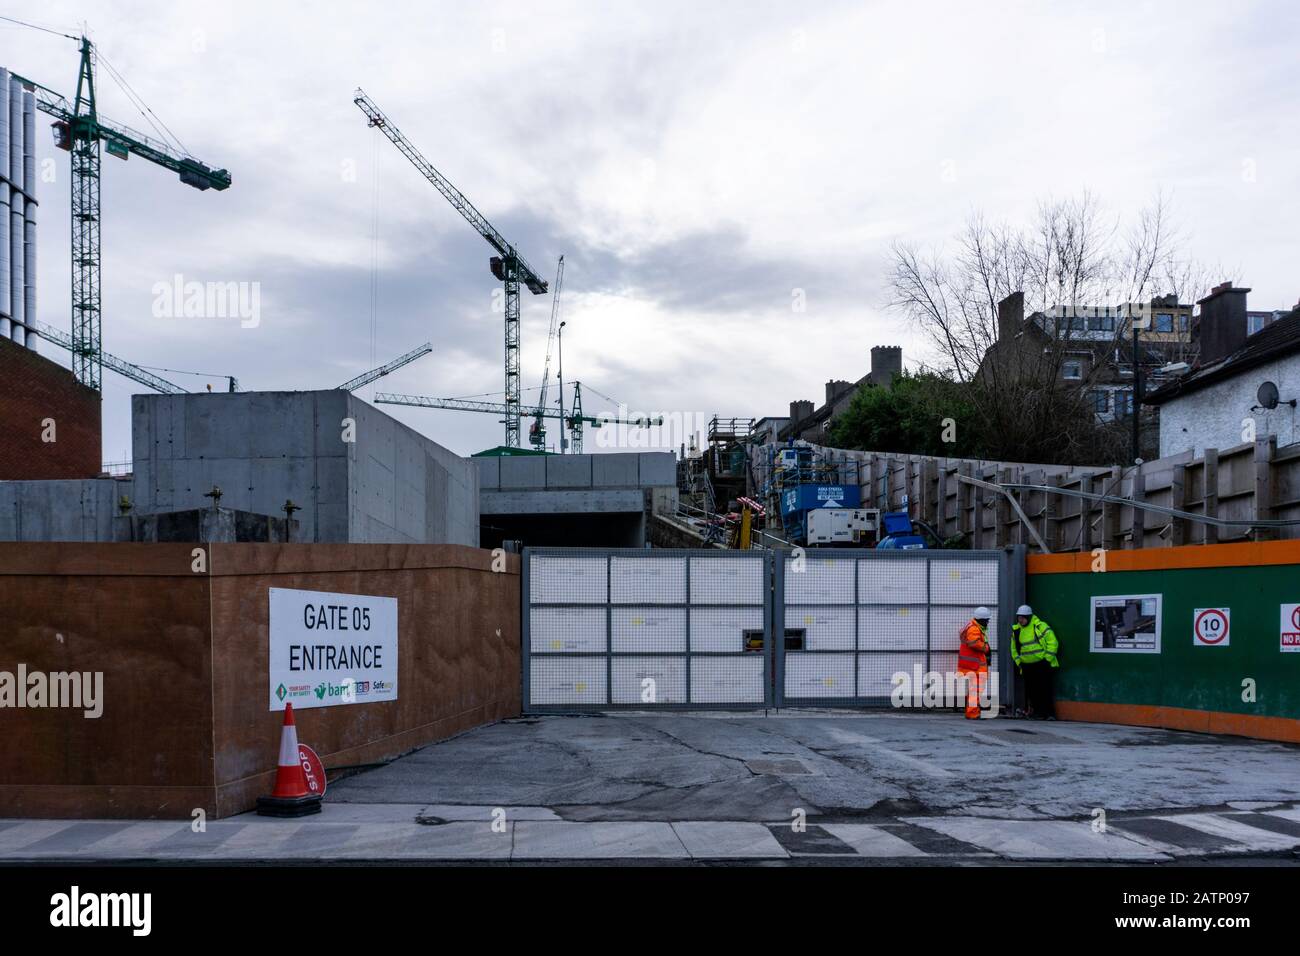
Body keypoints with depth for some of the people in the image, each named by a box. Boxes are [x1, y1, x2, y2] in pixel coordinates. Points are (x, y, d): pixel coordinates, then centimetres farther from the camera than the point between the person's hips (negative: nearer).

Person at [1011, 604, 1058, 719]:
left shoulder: (1040, 626, -7)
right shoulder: (1017, 631, 11)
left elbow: (1053, 643, -8)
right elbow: (1014, 648, 21)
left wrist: (1047, 659, -10)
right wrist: (1018, 661, 11)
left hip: (1042, 665, -6)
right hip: (1027, 666, 6)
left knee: (1045, 690, -8)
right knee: (1032, 691, 5)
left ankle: (1050, 713, -4)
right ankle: (1039, 713, 13)